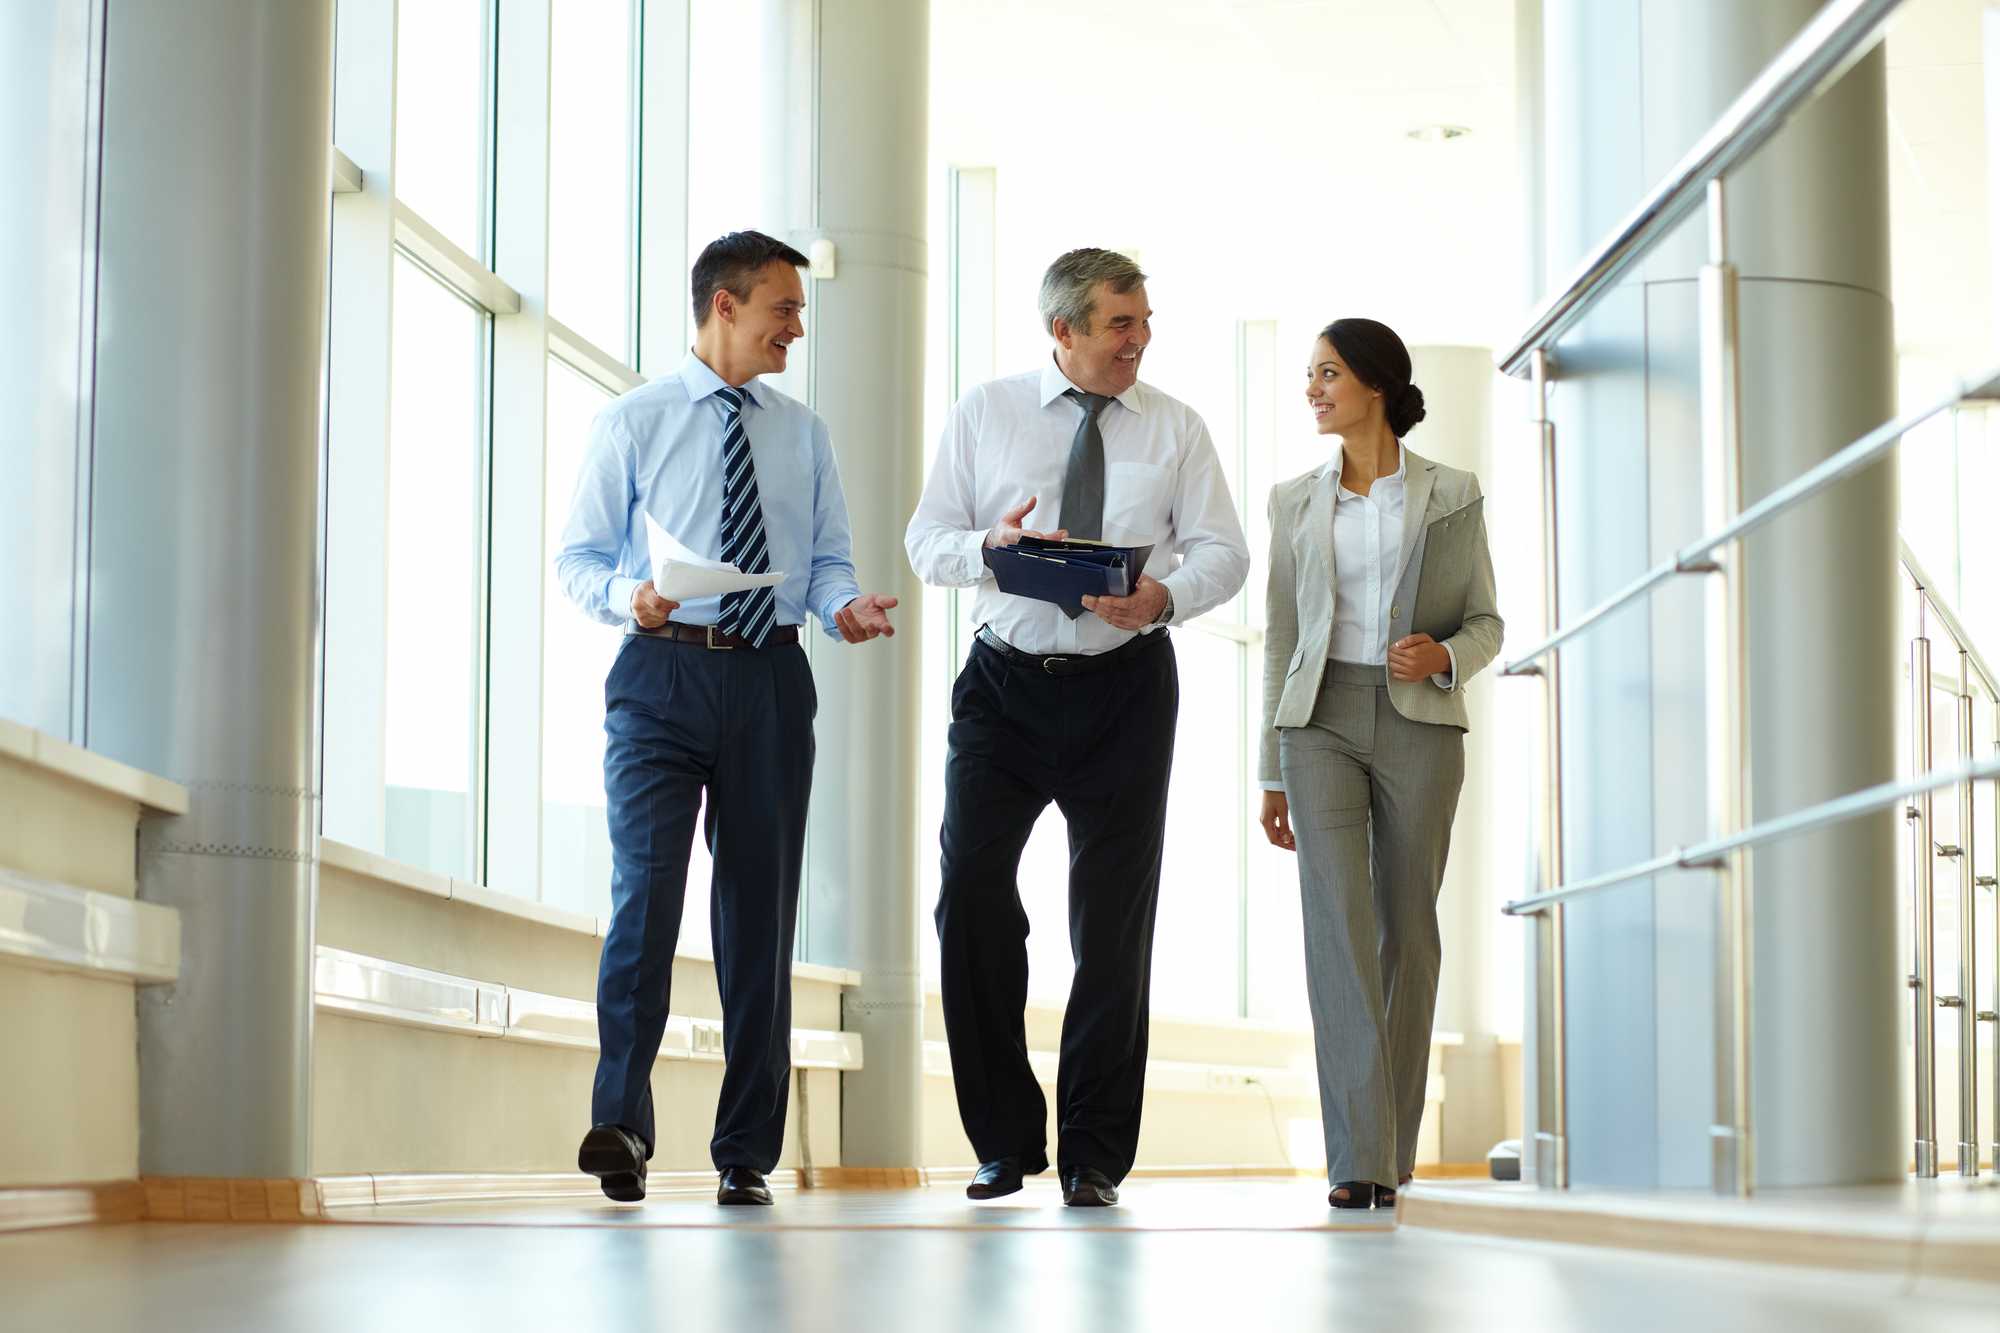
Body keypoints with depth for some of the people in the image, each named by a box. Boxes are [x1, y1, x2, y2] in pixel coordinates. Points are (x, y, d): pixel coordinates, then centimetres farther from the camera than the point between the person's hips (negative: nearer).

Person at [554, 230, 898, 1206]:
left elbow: (827, 560, 14)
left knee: (760, 907, 4)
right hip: (663, 670, -3)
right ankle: (621, 1120, -17)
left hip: (770, 678, 3)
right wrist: (629, 597, -17)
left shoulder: (804, 436, 16)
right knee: (648, 883, -19)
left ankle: (744, 1154, 9)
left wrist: (844, 605, -9)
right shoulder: (633, 424, 6)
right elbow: (577, 555, 4)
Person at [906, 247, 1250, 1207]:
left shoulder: (1175, 428, 6)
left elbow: (1222, 550, 1)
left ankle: (1093, 1157, 12)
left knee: (1114, 922, 3)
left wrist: (1164, 597, -20)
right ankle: (1005, 1141, 6)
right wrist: (991, 545, -18)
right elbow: (926, 542, 4)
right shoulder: (985, 414, 5)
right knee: (970, 896, -8)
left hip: (1123, 685, 0)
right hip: (1004, 680, 0)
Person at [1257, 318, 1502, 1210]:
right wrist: (1272, 775, 8)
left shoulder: (1452, 497, 3)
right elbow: (1282, 638, 11)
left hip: (1418, 725, 0)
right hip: (1323, 725, 1)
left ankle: (1391, 1148, 17)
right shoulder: (1296, 502, 9)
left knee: (1406, 929, 3)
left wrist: (1445, 657, -17)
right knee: (1338, 925, -14)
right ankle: (1359, 1160, -18)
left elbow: (1485, 625, 8)